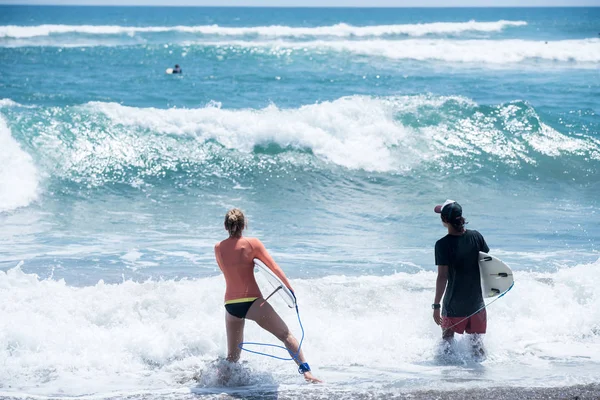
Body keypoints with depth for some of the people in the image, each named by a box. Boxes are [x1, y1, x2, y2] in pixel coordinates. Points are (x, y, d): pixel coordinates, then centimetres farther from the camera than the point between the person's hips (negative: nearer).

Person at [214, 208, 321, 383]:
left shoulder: (218, 248, 7)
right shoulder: (252, 243, -2)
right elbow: (274, 267, -3)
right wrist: (290, 289, 4)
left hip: (230, 305, 4)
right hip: (252, 301, -4)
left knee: (233, 355, 17)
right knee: (286, 335, 1)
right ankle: (306, 371, -13)